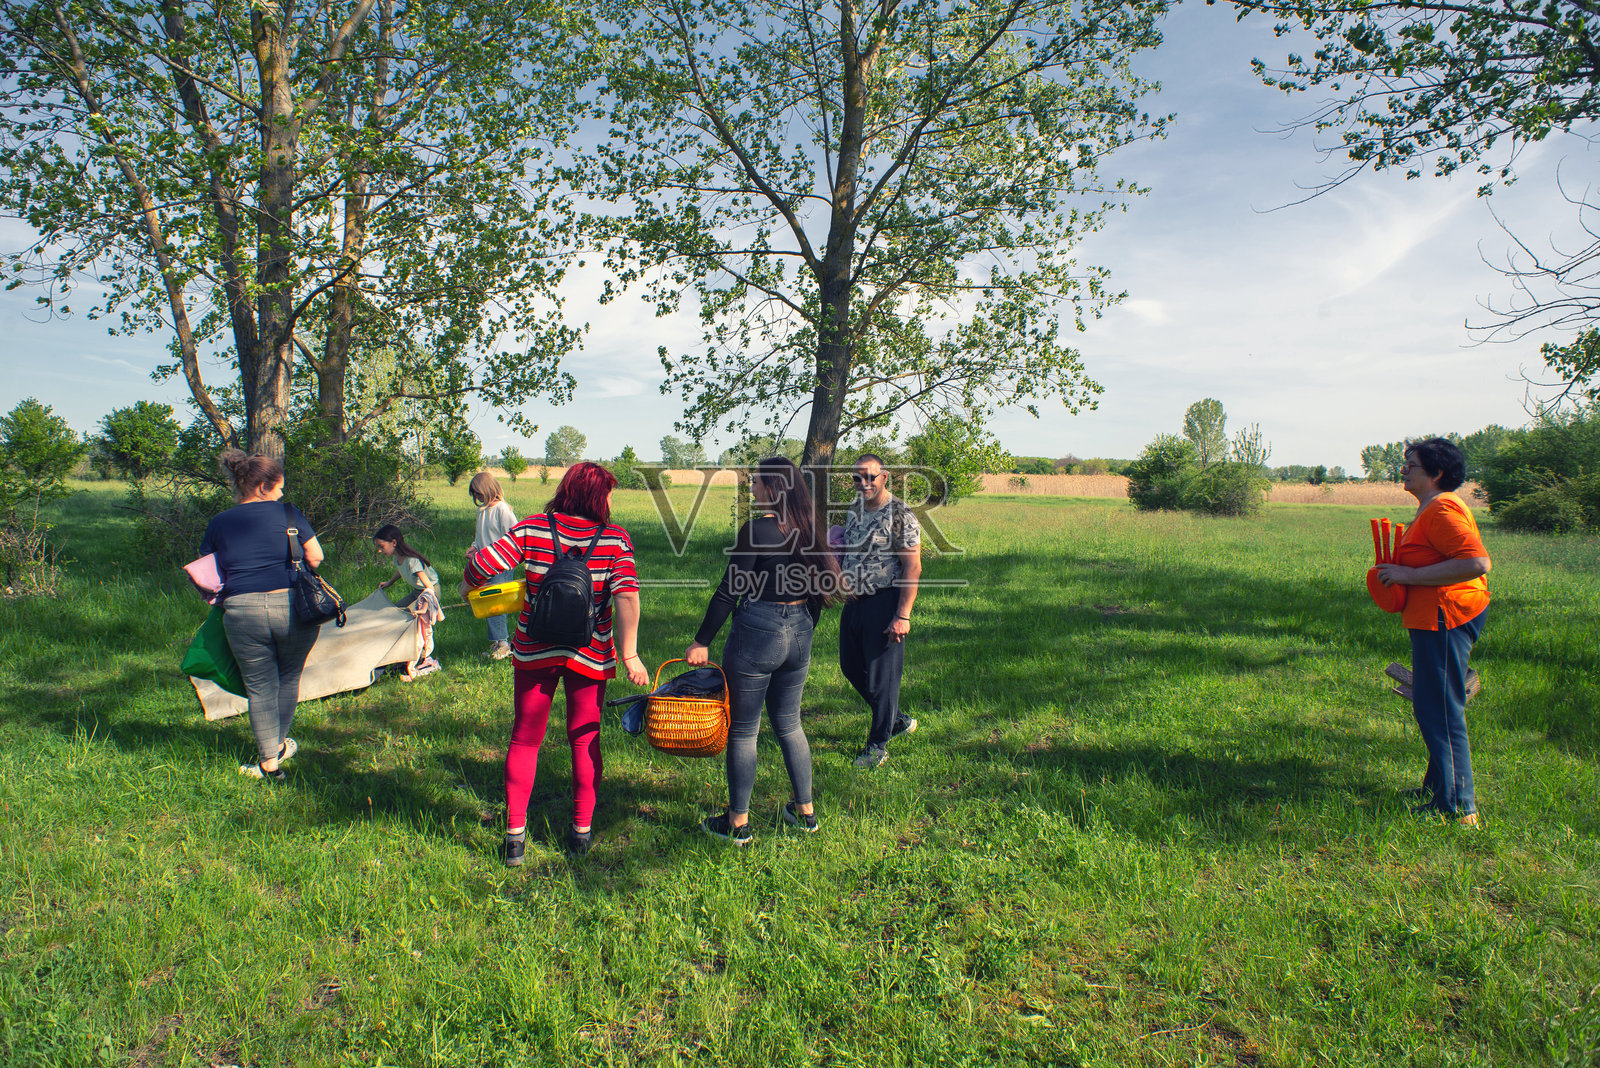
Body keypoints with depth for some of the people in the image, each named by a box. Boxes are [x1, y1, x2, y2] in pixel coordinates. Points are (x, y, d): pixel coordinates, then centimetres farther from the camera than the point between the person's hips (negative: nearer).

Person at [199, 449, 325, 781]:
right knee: (288, 678, 21)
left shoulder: (218, 524, 8)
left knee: (260, 686, 12)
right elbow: (316, 557, 1)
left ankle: (269, 763, 15)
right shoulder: (286, 512, 1)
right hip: (292, 606, -1)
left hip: (242, 613, 1)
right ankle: (279, 745, 36)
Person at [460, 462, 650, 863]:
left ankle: (514, 834, 15)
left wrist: (467, 588, 11)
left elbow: (483, 564, -11)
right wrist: (629, 655, -18)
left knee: (524, 740, 14)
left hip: (534, 650, 1)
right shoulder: (616, 539, -8)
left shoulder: (531, 529, -6)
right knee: (585, 739, 16)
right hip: (590, 654, 0)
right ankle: (582, 829, 24)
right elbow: (626, 596, -18)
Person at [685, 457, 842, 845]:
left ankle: (738, 823, 18)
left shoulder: (756, 529, -15)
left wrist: (702, 641, -10)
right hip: (799, 636, 7)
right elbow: (819, 589, 12)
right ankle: (805, 810, 29)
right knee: (789, 724, 21)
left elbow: (729, 591, -16)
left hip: (756, 635, -7)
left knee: (742, 731, 7)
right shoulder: (808, 529, 5)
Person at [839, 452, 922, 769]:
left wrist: (902, 616, -21)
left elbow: (913, 568, -17)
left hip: (884, 604, -8)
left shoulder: (900, 515, -14)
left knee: (881, 675, 1)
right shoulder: (854, 509, 9)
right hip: (854, 601, 8)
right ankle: (897, 720, 36)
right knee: (852, 667, 18)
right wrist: (841, 577, 4)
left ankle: (878, 745, 18)